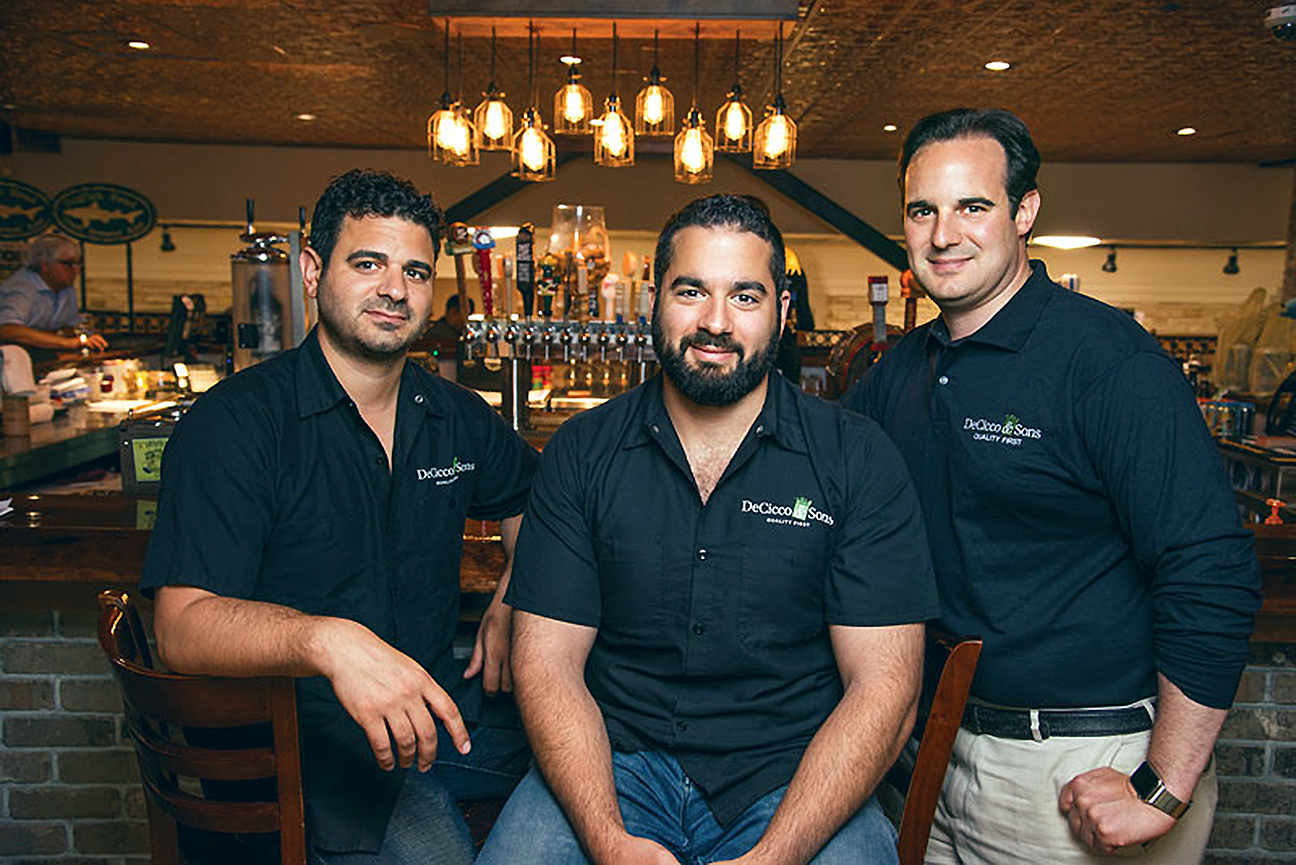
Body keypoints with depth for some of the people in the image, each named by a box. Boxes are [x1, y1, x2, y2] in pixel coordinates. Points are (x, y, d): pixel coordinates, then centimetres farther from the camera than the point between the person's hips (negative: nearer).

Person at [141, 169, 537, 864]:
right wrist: (328, 640, -38)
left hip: (438, 703, 6)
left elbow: (532, 498, 25)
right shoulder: (233, 422, -10)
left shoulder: (455, 417, 7)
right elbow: (183, 625, -19)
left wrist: (510, 603, 6)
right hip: (309, 729, -5)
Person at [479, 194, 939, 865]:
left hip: (795, 779, 1)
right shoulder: (580, 454, 2)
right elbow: (548, 664, -2)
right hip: (610, 767, 0)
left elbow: (882, 686, -6)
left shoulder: (858, 460, -2)